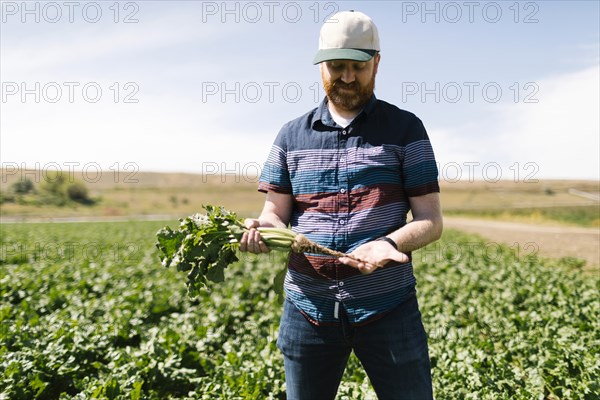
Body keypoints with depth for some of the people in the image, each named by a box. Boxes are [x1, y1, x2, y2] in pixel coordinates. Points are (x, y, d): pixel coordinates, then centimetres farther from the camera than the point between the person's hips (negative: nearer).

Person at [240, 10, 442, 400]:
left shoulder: (405, 128, 1)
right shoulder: (292, 134, 8)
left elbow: (431, 221, -3)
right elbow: (276, 212, 6)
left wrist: (389, 244, -22)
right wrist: (261, 230, -17)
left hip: (387, 306, -2)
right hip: (308, 306, 3)